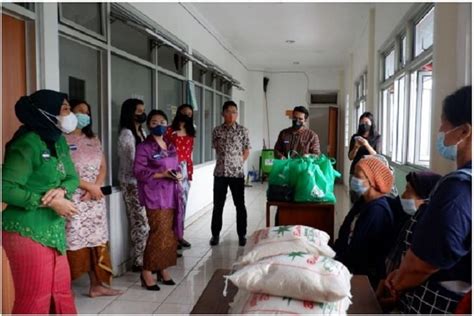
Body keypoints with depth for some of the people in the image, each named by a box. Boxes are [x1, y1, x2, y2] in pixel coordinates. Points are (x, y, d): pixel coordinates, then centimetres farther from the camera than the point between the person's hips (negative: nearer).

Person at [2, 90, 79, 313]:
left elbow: (72, 177, 10)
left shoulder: (58, 141, 8)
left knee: (61, 293, 17)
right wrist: (48, 202, -20)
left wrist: (61, 191, -12)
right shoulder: (27, 144, -17)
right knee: (34, 301, 4)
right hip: (28, 233, -8)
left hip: (53, 230, 8)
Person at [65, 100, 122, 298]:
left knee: (97, 241, 9)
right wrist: (89, 186, -14)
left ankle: (96, 285, 19)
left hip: (95, 199, 6)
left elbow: (103, 168, 11)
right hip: (73, 200, -6)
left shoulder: (93, 140, 15)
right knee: (73, 243, -5)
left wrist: (96, 188, -7)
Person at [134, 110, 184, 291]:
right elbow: (138, 172, -12)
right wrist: (161, 174, -20)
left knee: (170, 233, 9)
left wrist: (178, 175, -2)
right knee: (159, 233, -10)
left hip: (172, 195, 7)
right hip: (155, 196, -7)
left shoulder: (171, 147, 15)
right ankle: (147, 272, 2)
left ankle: (163, 268, 21)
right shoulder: (144, 147, -6)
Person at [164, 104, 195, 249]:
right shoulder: (169, 131, -4)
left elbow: (190, 154, 14)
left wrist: (190, 172, 10)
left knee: (183, 203, 9)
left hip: (185, 170, 6)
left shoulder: (190, 133, 14)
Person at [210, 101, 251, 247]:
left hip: (237, 173, -1)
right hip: (220, 172, 2)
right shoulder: (217, 130, 4)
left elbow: (246, 151, 4)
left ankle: (242, 235, 18)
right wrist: (223, 162, 8)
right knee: (218, 205, 7)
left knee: (240, 205, 5)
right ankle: (215, 234, 20)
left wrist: (238, 163, -2)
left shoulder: (243, 130, -1)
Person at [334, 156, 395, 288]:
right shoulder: (364, 201, 10)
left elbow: (360, 250, -20)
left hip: (362, 274, -8)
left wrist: (338, 262, -14)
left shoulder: (378, 210, -21)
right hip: (350, 264, 8)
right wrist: (333, 254, -1)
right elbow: (345, 235, 11)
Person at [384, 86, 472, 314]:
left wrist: (397, 284, -6)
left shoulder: (459, 187, -28)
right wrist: (402, 274, 4)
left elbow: (422, 263, -25)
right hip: (460, 297, 8)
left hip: (436, 302, -8)